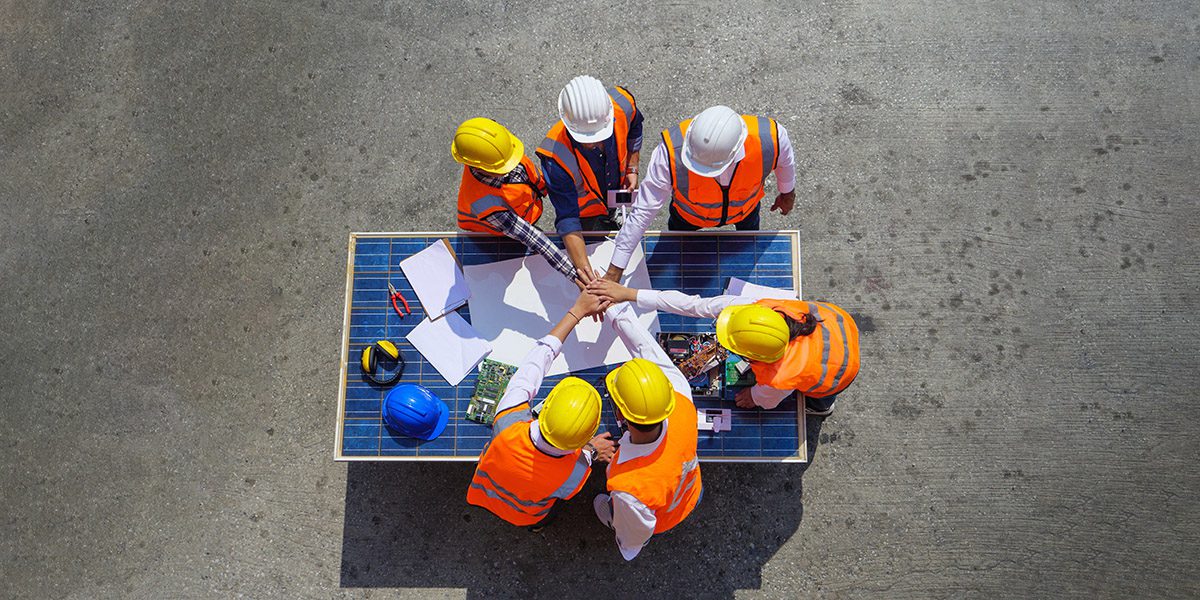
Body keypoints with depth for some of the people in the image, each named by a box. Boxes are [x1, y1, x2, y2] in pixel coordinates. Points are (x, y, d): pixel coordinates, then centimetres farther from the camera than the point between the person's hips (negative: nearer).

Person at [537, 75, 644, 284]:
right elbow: (568, 219, -40)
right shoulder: (556, 157, -46)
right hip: (584, 211, -4)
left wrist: (632, 168, -8)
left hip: (618, 190, 4)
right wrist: (582, 266, -47)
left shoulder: (622, 104, -36)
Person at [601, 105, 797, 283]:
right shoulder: (672, 151, -48)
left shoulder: (770, 137, -44)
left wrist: (787, 192, 5)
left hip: (745, 206, 2)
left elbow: (785, 160, -17)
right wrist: (614, 272, -35)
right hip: (689, 213, -1)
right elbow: (643, 212, -40)